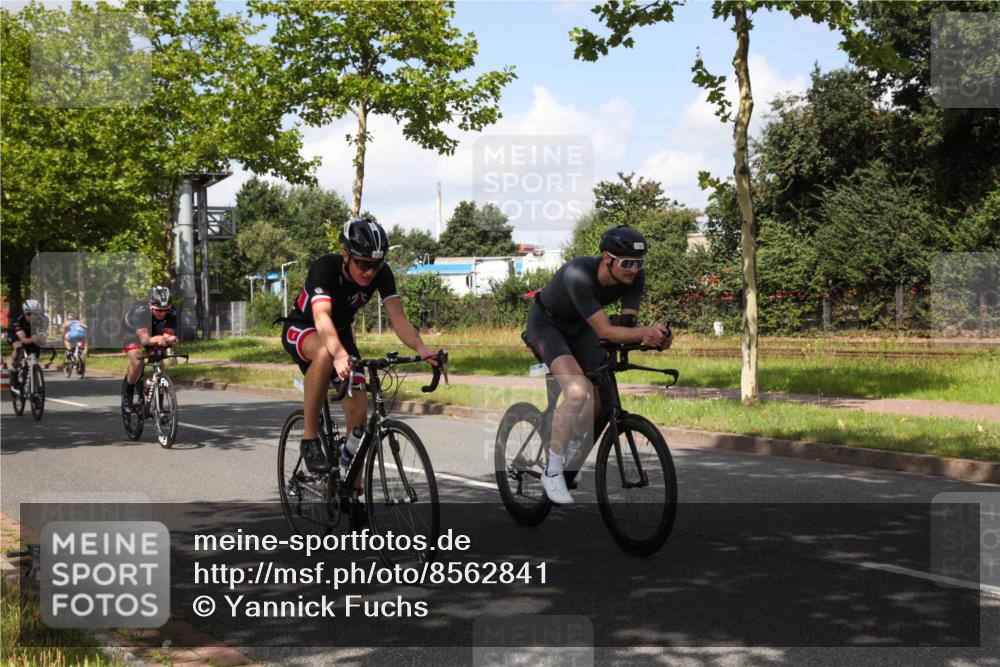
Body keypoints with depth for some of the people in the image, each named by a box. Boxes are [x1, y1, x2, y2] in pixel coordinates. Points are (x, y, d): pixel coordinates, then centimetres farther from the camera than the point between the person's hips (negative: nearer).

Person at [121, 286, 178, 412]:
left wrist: (171, 340, -59)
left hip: (153, 331, 4)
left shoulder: (171, 314, -31)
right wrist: (158, 339, -70)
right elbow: (144, 339, -48)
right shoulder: (140, 311, -41)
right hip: (132, 330, -4)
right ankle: (127, 395, -3)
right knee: (137, 362, -26)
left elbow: (168, 336, -34)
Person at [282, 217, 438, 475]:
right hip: (301, 329, -4)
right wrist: (339, 354, -66)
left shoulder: (381, 274, -20)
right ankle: (310, 438, -27)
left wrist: (420, 348, -49)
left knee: (358, 410, -11)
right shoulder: (324, 268, -33)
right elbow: (322, 317, -48)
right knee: (325, 354, -41)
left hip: (341, 333, 5)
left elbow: (398, 317, -29)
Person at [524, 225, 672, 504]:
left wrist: (648, 337, -40)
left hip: (578, 327, 7)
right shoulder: (578, 275, -39)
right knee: (578, 390, -27)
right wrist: (646, 331, -53)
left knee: (603, 396, -1)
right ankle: (552, 473, -15)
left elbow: (627, 323, -19)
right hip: (546, 324, -7)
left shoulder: (635, 277, -20)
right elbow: (605, 331, -39)